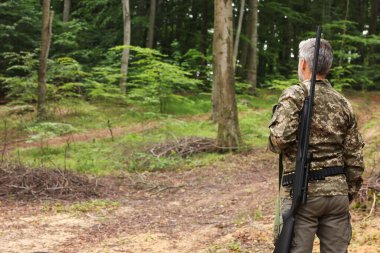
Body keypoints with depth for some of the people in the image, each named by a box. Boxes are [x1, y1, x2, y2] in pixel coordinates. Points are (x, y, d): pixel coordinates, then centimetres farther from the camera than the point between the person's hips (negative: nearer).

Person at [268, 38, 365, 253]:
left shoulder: (295, 95, -7)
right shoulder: (344, 103, 9)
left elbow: (280, 138, -20)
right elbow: (355, 157, 8)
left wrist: (275, 142, 2)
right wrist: (350, 193, 17)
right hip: (337, 191, 5)